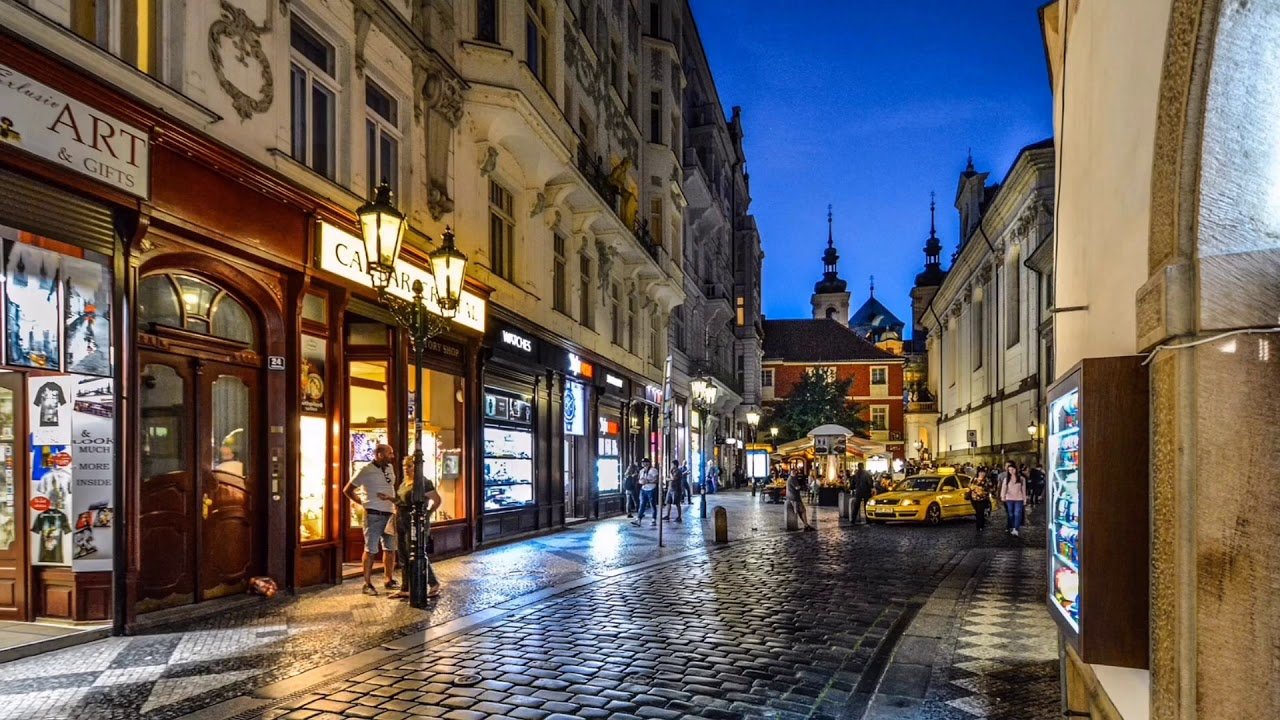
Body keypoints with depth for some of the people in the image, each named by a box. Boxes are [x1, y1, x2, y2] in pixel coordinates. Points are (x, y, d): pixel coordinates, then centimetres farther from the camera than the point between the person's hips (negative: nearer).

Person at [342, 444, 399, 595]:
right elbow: (347, 490, -4)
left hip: (389, 514, 7)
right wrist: (363, 502, -4)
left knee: (390, 549, 12)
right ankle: (367, 584, 6)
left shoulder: (390, 468, 9)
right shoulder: (366, 471, -10)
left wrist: (392, 499, 7)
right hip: (374, 515, -7)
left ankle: (390, 580, 23)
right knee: (370, 550, -2)